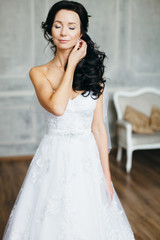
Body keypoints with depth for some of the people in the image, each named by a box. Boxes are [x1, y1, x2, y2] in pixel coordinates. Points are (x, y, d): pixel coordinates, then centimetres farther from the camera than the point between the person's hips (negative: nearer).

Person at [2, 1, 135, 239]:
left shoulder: (94, 72, 1)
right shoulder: (39, 73, -3)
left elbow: (98, 127, 0)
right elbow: (56, 107, -24)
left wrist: (107, 176, -1)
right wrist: (72, 64, -14)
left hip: (88, 158, 2)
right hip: (53, 159, -1)